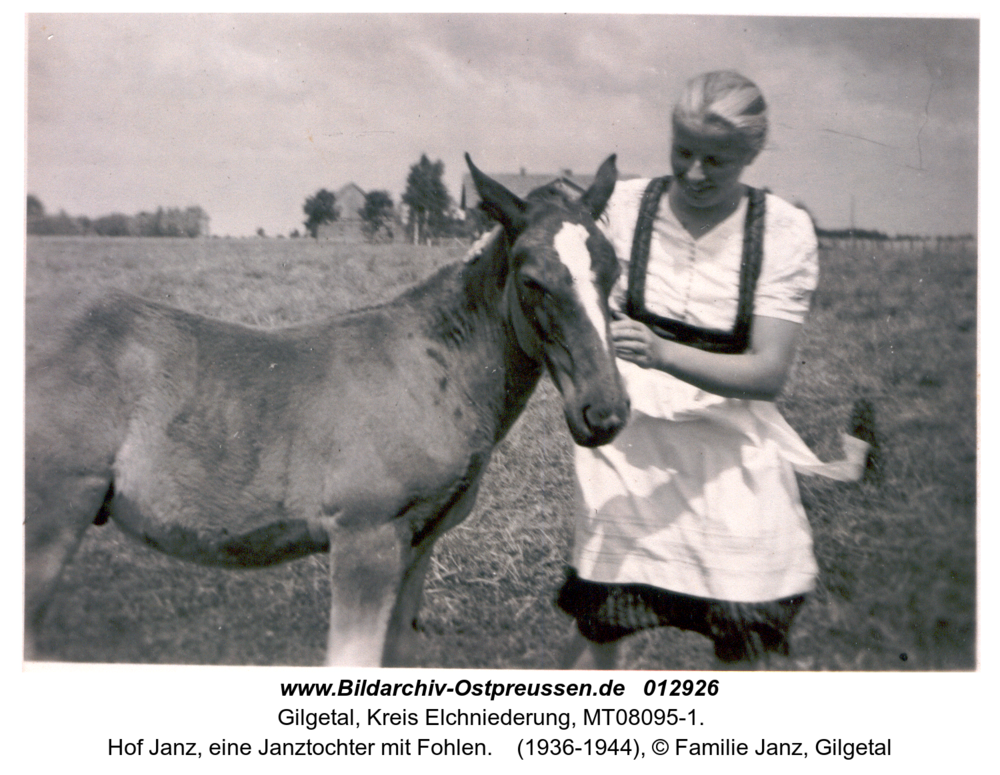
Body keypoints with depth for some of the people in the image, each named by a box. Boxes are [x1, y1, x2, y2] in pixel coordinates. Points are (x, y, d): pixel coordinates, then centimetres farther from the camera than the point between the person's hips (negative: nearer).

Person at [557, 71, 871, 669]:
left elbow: (768, 372, -16)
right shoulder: (624, 206, -5)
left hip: (730, 447, 0)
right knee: (598, 627, -1)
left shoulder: (784, 231, -8)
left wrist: (664, 355, -32)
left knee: (741, 637, 6)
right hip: (629, 437, 0)